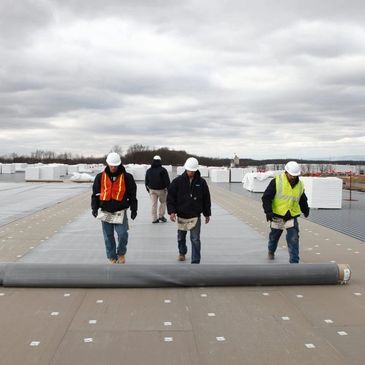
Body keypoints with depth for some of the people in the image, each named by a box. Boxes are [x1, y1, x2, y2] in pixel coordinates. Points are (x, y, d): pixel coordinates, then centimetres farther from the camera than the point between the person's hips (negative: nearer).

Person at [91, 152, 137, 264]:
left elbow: (132, 194, 3)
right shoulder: (100, 177, 4)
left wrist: (134, 209, 0)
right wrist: (94, 207, 2)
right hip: (105, 212, 2)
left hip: (120, 211, -2)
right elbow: (95, 193, 10)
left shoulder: (126, 177, 0)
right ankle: (112, 258, 21)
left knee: (122, 234, -12)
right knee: (108, 237, 7)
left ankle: (121, 253, 14)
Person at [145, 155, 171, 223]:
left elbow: (146, 181, 12)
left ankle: (154, 219, 7)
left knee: (154, 204, 7)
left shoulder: (148, 170, 4)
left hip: (152, 189, 4)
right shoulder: (163, 170, -11)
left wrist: (148, 189, 22)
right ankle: (161, 216, 10)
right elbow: (167, 181, -12)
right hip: (161, 189, -4)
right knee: (163, 202, 15)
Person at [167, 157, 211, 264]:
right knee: (181, 237, 19)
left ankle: (195, 262, 1)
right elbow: (170, 197, -4)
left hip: (195, 216, -1)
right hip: (181, 215, 1)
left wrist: (207, 214, 8)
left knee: (195, 239, -5)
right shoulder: (178, 181, -7)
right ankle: (182, 253, 46)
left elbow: (206, 199, 5)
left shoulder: (201, 182, -4)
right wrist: (171, 211, -13)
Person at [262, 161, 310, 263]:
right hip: (277, 215, -2)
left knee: (293, 239, -8)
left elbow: (303, 201, 19)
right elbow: (266, 197, -13)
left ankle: (294, 261, -1)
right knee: (274, 235, 18)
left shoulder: (300, 185, 2)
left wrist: (306, 211, 30)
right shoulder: (277, 181, -12)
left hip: (292, 216, 2)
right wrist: (268, 211, -23)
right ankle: (271, 251, 47)